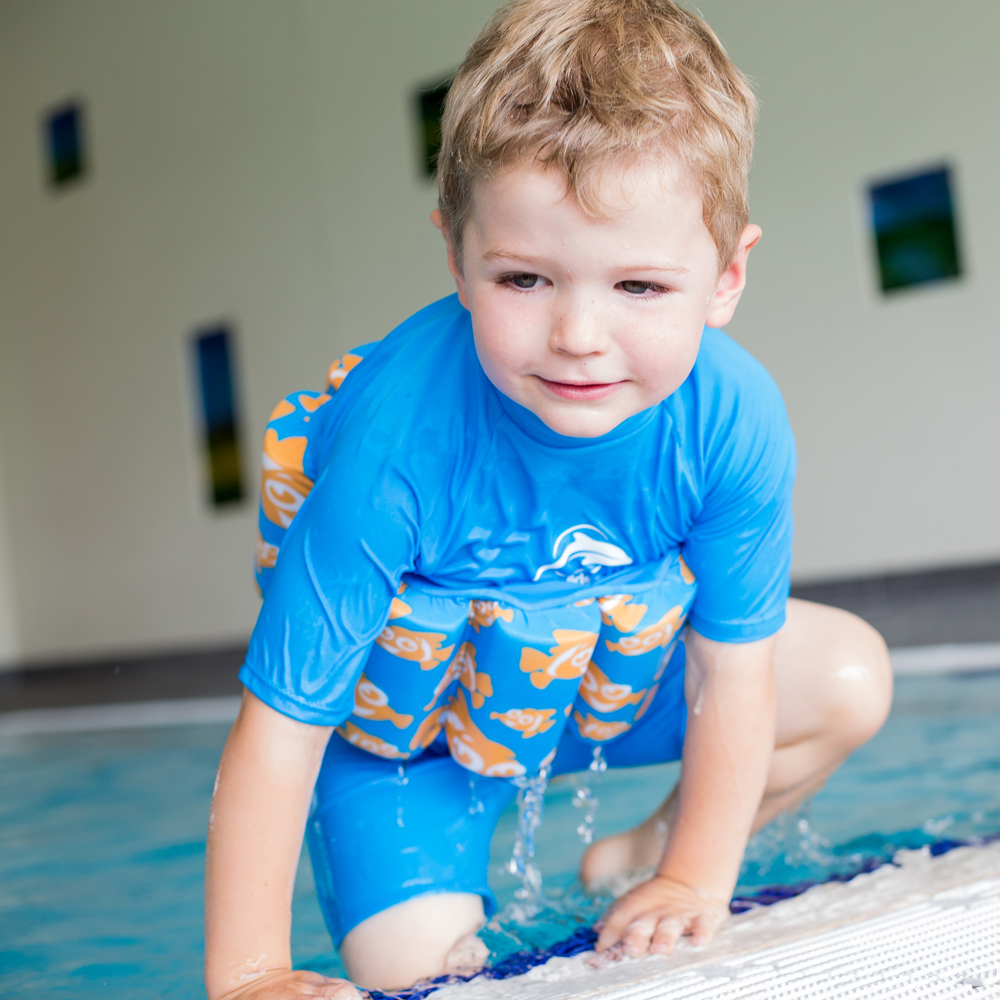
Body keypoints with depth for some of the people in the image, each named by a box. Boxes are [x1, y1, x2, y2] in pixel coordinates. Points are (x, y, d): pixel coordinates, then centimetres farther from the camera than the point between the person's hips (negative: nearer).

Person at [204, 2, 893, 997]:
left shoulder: (733, 423, -29)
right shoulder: (394, 443, -40)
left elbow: (731, 673, -15)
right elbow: (279, 726, -32)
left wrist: (694, 881, -12)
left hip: (607, 670, 4)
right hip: (404, 709, -3)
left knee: (850, 680, -2)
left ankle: (650, 853, 20)